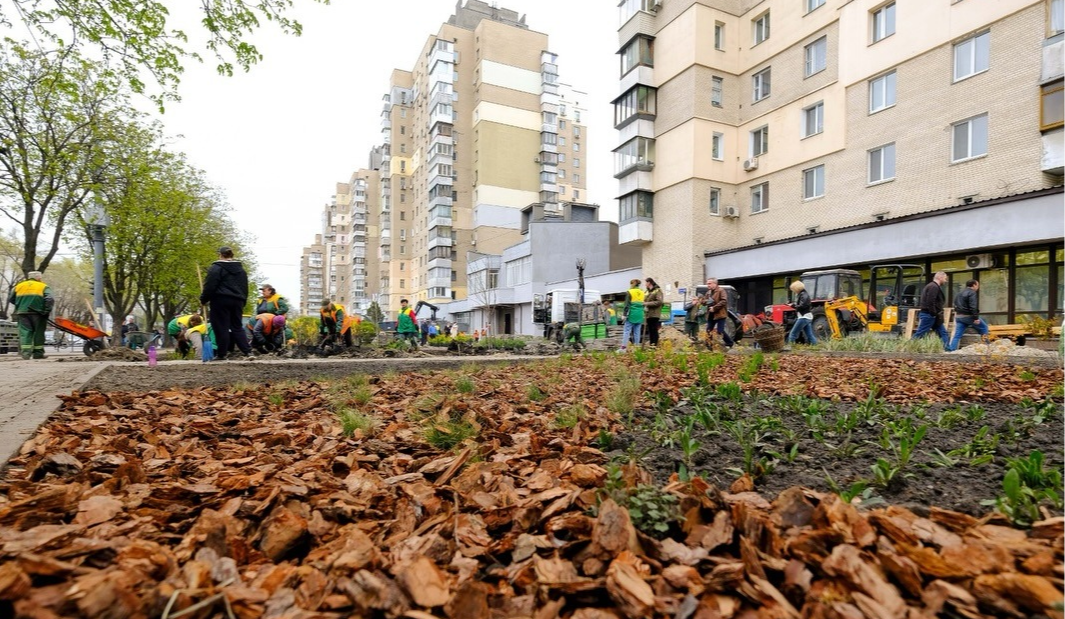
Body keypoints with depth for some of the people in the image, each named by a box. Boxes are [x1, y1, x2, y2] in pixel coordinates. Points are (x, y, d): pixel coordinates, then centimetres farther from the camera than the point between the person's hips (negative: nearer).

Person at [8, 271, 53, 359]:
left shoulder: (19, 286, 14)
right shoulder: (43, 287, 2)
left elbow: (10, 299, 15)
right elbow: (50, 299, -13)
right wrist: (46, 311, -6)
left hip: (23, 313, 3)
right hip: (37, 313, -3)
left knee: (25, 332, 3)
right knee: (38, 332, 5)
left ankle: (25, 352, -10)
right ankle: (38, 353, 6)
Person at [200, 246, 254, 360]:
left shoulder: (216, 268, -6)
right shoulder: (241, 269, 15)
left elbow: (209, 286, -10)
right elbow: (245, 288, 20)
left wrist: (203, 300, 2)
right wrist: (243, 302, 26)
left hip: (221, 301, -6)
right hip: (237, 301, 6)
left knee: (221, 327, 1)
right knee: (237, 327, 8)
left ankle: (222, 354, 6)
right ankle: (248, 351, -2)